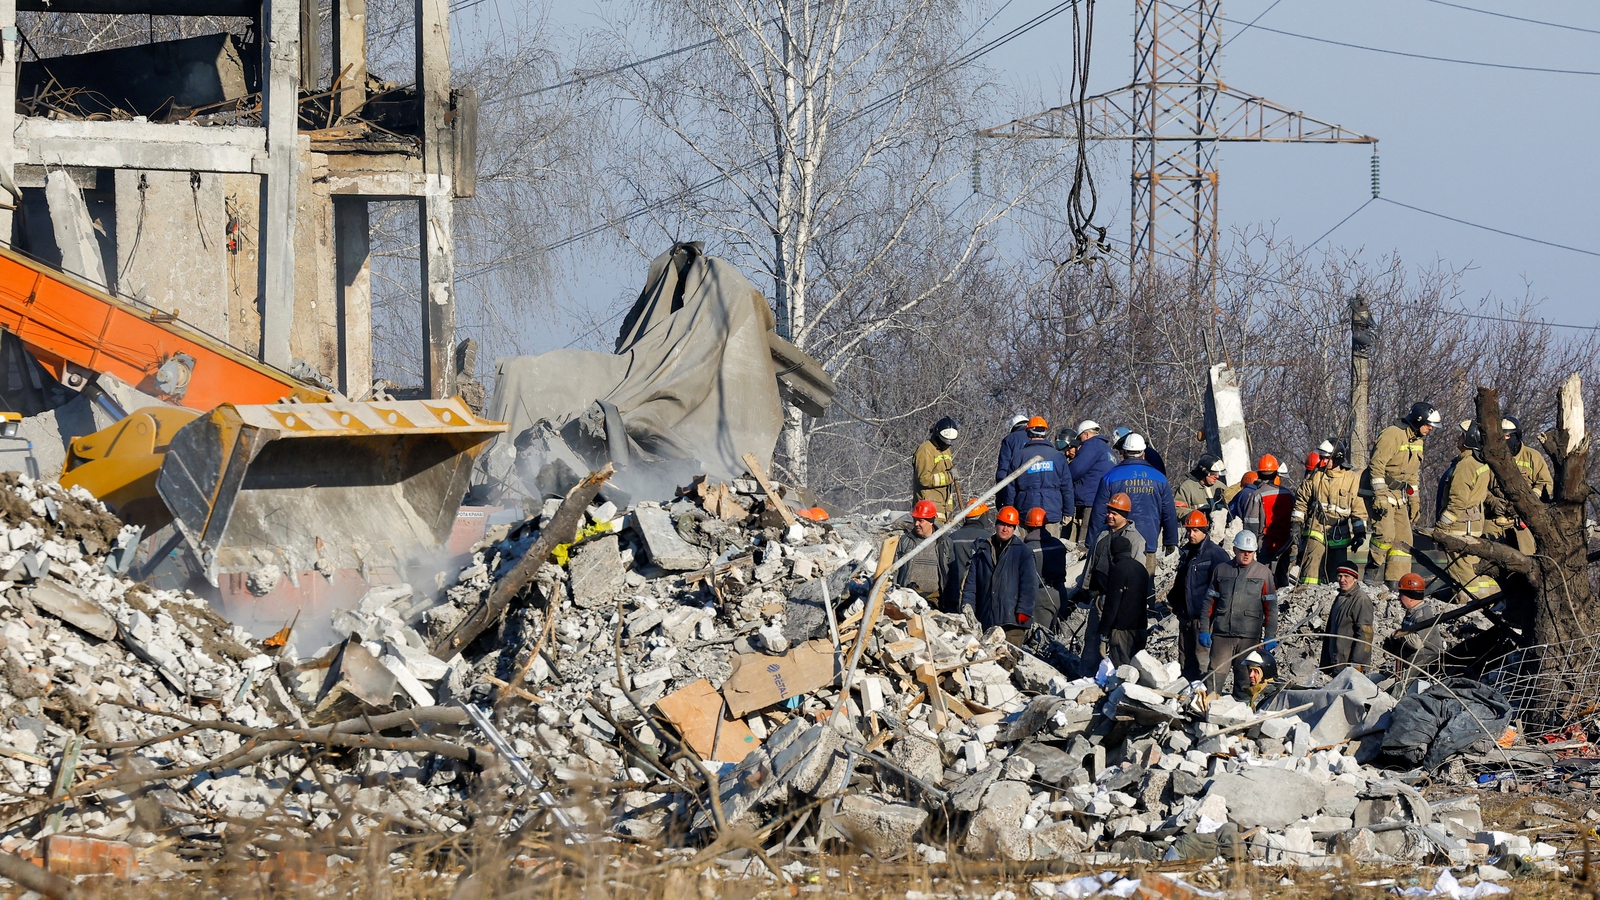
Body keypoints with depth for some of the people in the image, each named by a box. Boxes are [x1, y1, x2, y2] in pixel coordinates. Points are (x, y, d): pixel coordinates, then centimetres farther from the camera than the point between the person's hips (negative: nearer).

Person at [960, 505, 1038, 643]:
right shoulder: (982, 551, 17)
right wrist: (967, 605, 5)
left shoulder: (1022, 551, 7)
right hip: (985, 619, 4)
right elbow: (971, 582, 17)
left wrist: (1023, 610, -8)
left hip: (1011, 620, -4)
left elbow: (1029, 584, 1)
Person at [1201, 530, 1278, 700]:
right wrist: (1204, 630, 7)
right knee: (1215, 675, -6)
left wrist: (1270, 637, -1)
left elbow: (1270, 607, 6)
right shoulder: (1221, 571, 11)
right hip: (1222, 634, 1)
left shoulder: (1264, 573, 7)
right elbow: (1210, 602, 14)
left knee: (1245, 680, 3)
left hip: (1250, 636, -1)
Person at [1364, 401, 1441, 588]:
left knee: (1403, 538, 3)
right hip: (1382, 492, -9)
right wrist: (1380, 496, -25)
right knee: (1385, 533, -21)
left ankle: (1396, 580, 4)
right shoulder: (1393, 435, -16)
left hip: (1400, 496, 9)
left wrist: (1415, 499, 19)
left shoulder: (1417, 440, 14)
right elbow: (1376, 466, -21)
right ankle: (1373, 572, -9)